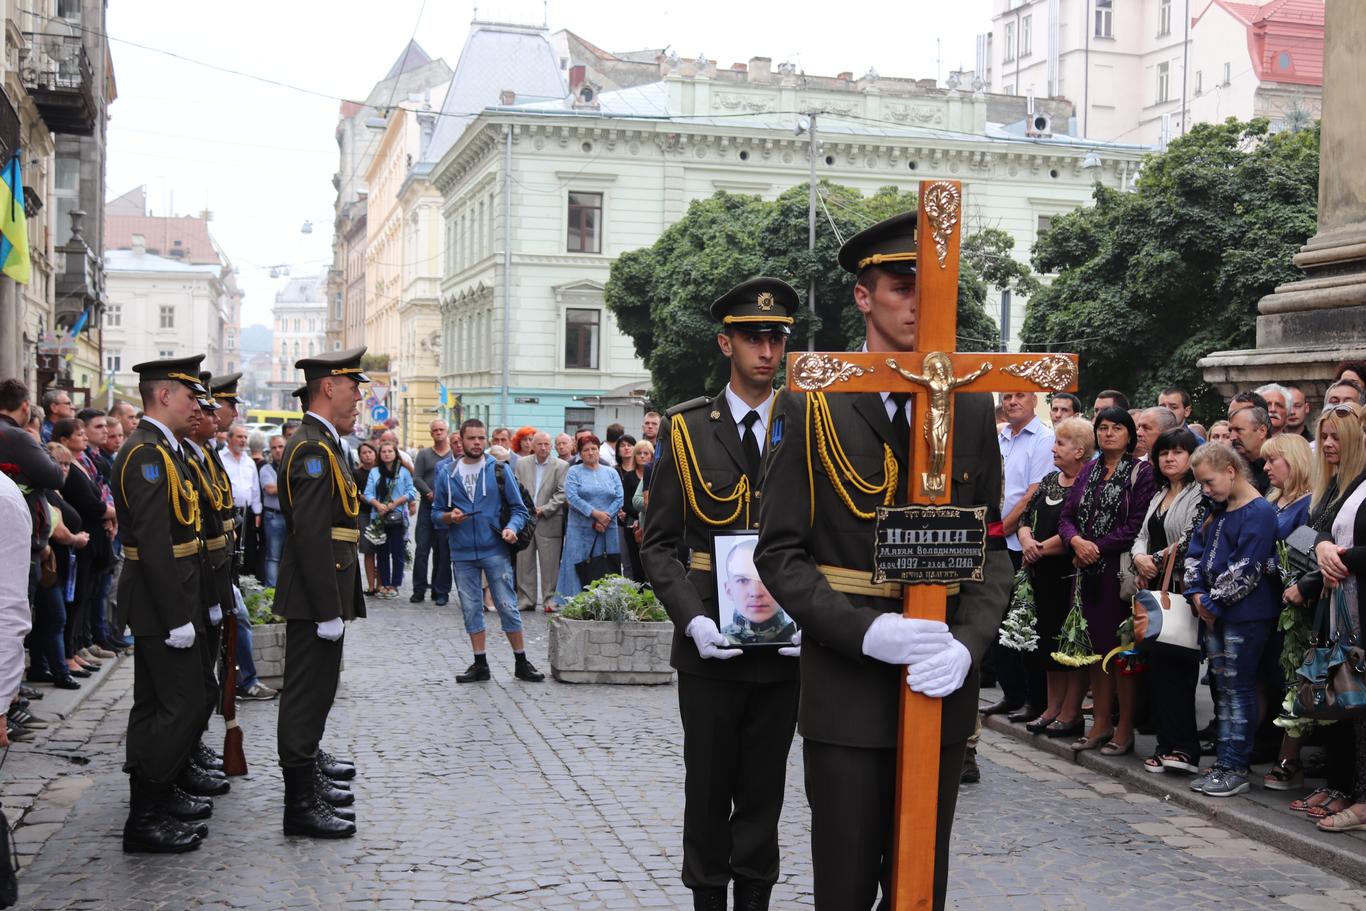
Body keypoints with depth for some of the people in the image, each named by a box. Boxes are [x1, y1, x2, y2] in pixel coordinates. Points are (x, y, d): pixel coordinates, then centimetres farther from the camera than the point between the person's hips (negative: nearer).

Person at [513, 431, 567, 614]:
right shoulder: (521, 464, 10)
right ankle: (526, 600, 13)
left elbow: (562, 493, -4)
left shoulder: (561, 466, 1)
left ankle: (549, 600, 6)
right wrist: (523, 509, -6)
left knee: (549, 563, -2)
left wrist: (544, 509, -10)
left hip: (549, 521, -3)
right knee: (524, 561, 5)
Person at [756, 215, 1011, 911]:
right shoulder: (810, 409, -3)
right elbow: (781, 553, -6)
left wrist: (966, 643, -11)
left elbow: (993, 549, 7)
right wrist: (866, 632, -19)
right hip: (846, 692, -3)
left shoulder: (972, 410, 6)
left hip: (942, 691, 3)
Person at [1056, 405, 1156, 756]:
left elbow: (1137, 526, -12)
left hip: (1121, 570, -5)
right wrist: (1077, 541, -10)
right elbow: (1066, 516, 10)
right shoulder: (1088, 471, 14)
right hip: (1089, 572, 6)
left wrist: (1098, 547, -13)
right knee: (1096, 646, 9)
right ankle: (1101, 723, 18)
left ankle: (1125, 729, 6)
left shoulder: (1141, 472, -3)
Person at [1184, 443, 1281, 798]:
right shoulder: (1218, 511, 14)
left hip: (1246, 614, -9)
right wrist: (1197, 593, -1)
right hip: (1215, 614, 9)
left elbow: (1245, 571, -19)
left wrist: (1213, 602, -13)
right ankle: (1224, 762, 20)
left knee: (1238, 689, -3)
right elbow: (1196, 552, 13)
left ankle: (1236, 769, 4)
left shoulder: (1259, 512, -14)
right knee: (1224, 688, 13)